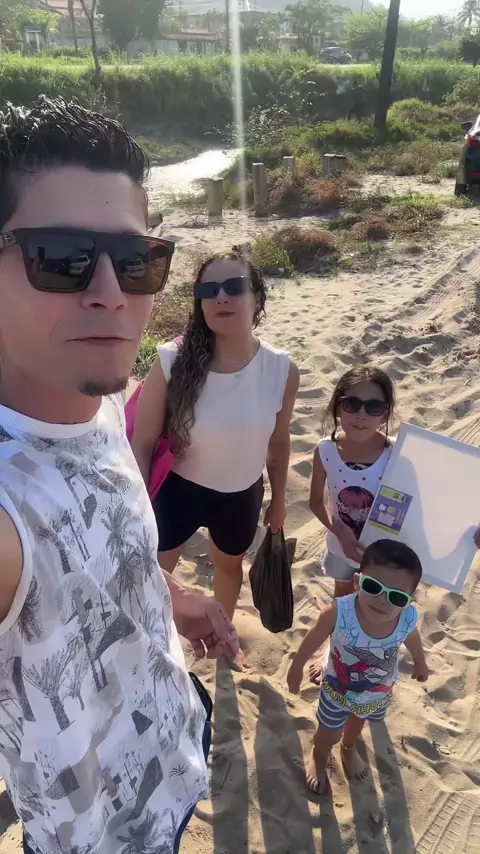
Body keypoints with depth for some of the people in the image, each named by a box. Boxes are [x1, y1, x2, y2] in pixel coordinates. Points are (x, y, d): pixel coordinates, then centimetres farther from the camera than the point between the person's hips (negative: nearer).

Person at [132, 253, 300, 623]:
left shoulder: (282, 370, -18)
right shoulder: (174, 361, -25)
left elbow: (278, 442, -2)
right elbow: (143, 442, -15)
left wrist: (278, 500, 10)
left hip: (242, 495, 3)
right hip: (177, 490, -3)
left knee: (229, 564, 29)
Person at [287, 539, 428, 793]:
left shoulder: (408, 619, -35)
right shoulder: (338, 613, -44)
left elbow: (413, 639, -8)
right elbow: (313, 639, -22)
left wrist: (420, 662, 12)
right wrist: (297, 667, -5)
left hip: (378, 693, 3)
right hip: (338, 690, -3)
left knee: (358, 721, 35)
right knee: (329, 734, 25)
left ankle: (349, 748, 70)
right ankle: (319, 756, 62)